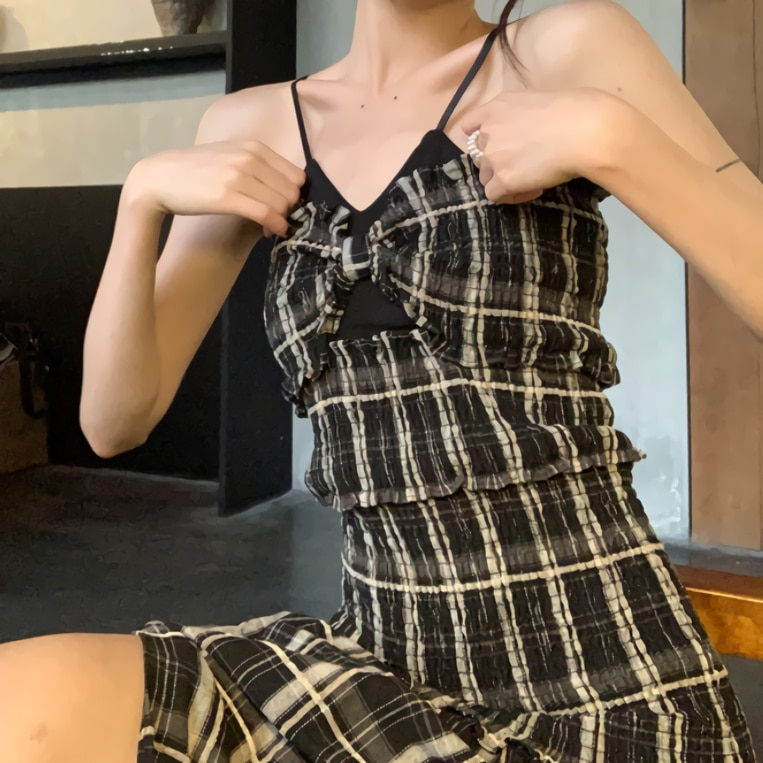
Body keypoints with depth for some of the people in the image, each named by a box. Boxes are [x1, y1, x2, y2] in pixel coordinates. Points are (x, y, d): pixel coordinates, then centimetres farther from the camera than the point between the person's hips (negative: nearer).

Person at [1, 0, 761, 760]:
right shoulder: (252, 125, 8)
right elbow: (114, 420, 7)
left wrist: (608, 137, -16)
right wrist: (145, 193, -5)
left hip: (597, 685, -3)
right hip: (384, 660, 4)